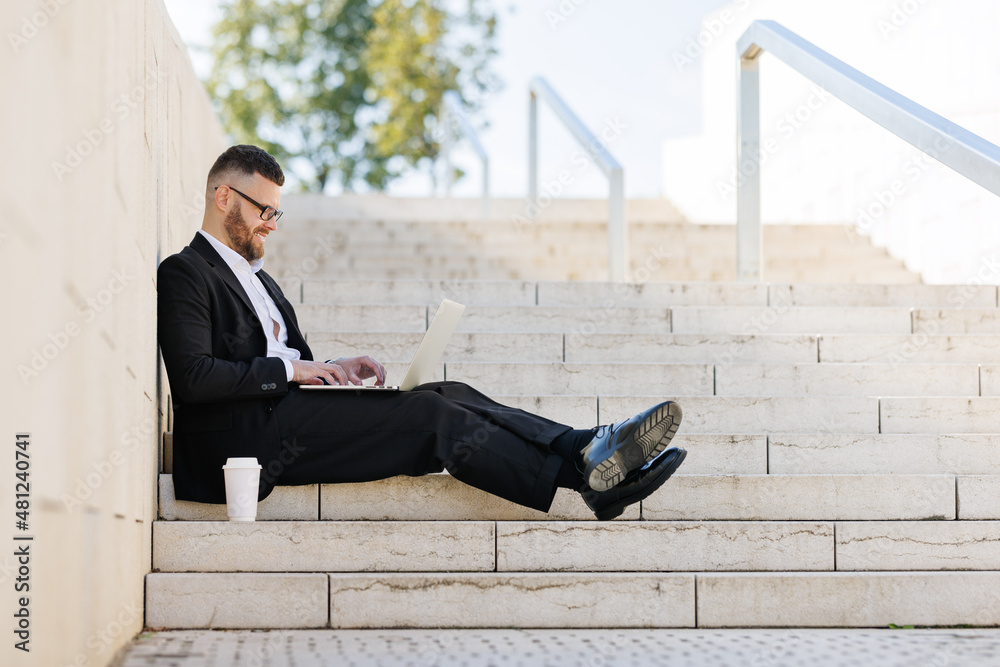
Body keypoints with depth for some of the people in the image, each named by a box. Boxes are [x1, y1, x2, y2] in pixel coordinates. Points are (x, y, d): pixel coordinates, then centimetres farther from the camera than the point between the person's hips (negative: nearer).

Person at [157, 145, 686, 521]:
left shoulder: (259, 281, 30)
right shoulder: (184, 274, 0)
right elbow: (193, 378, -14)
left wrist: (335, 370, 5)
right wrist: (290, 369, -11)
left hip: (285, 412, 8)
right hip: (245, 438, -8)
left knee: (447, 395, -12)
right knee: (429, 413, -22)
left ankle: (585, 449, -27)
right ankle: (579, 474, -29)